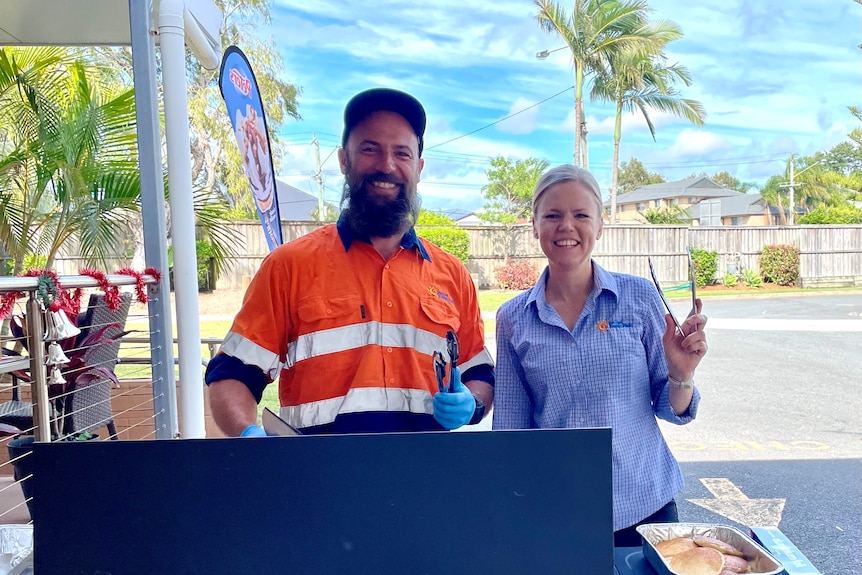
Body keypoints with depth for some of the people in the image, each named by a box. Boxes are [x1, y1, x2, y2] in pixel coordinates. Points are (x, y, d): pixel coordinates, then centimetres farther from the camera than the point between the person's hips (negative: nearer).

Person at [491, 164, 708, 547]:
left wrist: (681, 374, -18)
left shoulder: (640, 297, -6)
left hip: (643, 504, 0)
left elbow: (672, 410, 1)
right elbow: (510, 431, 2)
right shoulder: (514, 318, -4)